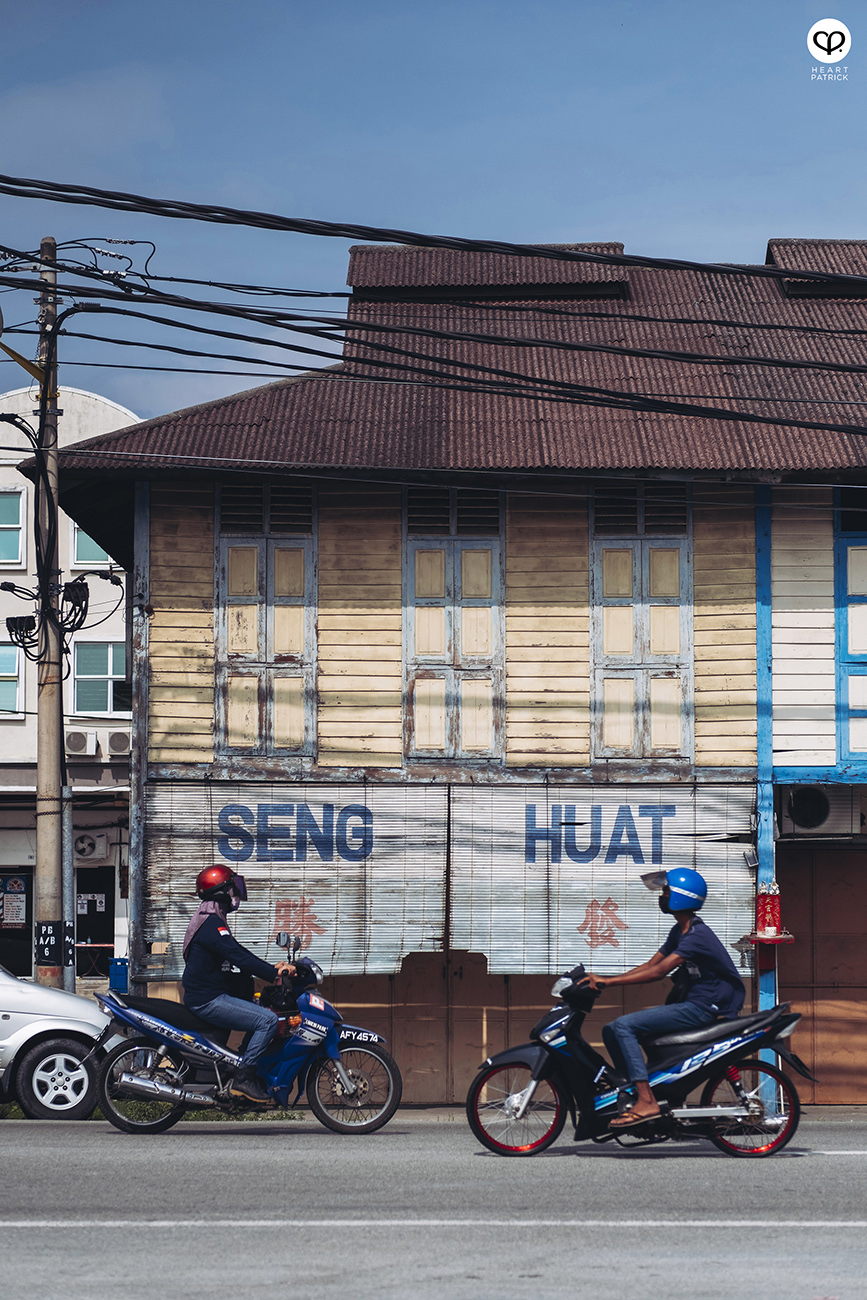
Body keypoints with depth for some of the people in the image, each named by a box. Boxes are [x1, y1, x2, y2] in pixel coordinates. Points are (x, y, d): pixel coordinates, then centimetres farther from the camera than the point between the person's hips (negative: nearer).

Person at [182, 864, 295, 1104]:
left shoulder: (210, 920, 18)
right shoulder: (212, 925, -17)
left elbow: (239, 953, 20)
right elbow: (239, 958, -26)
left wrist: (272, 968, 10)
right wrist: (274, 974, -24)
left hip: (208, 996, 11)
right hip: (208, 1001, -11)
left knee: (262, 1012, 18)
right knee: (268, 1020, -18)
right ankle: (243, 1078, -18)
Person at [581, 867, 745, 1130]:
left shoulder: (698, 935, -18)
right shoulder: (679, 931, 14)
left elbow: (659, 971, -25)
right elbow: (650, 965, 13)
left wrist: (609, 981, -26)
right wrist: (603, 979, 1)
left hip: (703, 1008, -10)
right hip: (690, 1003, 10)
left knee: (623, 1026, -21)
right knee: (612, 1030, 4)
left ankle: (646, 1102, -26)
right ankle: (632, 1091, 3)